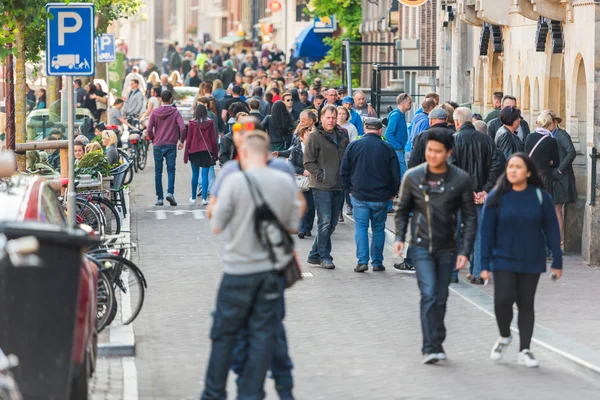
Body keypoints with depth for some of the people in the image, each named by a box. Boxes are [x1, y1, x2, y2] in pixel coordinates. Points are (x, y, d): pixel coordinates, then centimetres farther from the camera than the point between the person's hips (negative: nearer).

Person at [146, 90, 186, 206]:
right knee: (171, 170, 3)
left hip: (157, 145, 1)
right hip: (171, 145, -1)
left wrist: (153, 140, 12)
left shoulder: (155, 112, 2)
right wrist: (181, 141, 2)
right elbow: (182, 128, -12)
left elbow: (149, 130, -5)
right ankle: (170, 192, -18)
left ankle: (160, 198, 5)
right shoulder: (175, 112, -2)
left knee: (158, 172, 7)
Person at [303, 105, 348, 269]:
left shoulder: (342, 136, 13)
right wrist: (320, 175, -14)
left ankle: (315, 255, 18)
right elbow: (308, 162, -6)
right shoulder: (315, 137, -4)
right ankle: (324, 256, -2)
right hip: (322, 187, -6)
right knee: (325, 222, -9)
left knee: (332, 223, 9)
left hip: (339, 187, 6)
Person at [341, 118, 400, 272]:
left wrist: (350, 189, 12)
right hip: (380, 197, 0)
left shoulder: (353, 146, -2)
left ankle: (362, 261, -7)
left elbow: (343, 171, 2)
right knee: (378, 229, 10)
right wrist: (392, 193, 14)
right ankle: (377, 263, 10)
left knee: (361, 227, 4)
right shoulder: (387, 148, -3)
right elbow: (395, 174, 0)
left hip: (359, 196, 0)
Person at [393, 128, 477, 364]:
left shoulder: (461, 180, -5)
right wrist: (399, 237, -4)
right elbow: (402, 209, 10)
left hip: (447, 248, 1)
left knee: (441, 299, 9)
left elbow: (470, 218, 0)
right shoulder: (413, 177, -3)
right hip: (421, 246, -1)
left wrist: (465, 251, -7)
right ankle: (430, 348, -15)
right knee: (429, 294, -15)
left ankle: (437, 343, 24)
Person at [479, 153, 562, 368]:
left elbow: (551, 230, 1)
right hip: (503, 260, -1)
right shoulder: (497, 197, -4)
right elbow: (486, 231, -2)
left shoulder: (541, 197, -4)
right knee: (503, 300, -14)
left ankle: (525, 350, 14)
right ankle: (504, 337, 13)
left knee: (526, 304, 6)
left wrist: (557, 261, 0)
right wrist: (485, 264, -5)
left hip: (531, 261, 1)